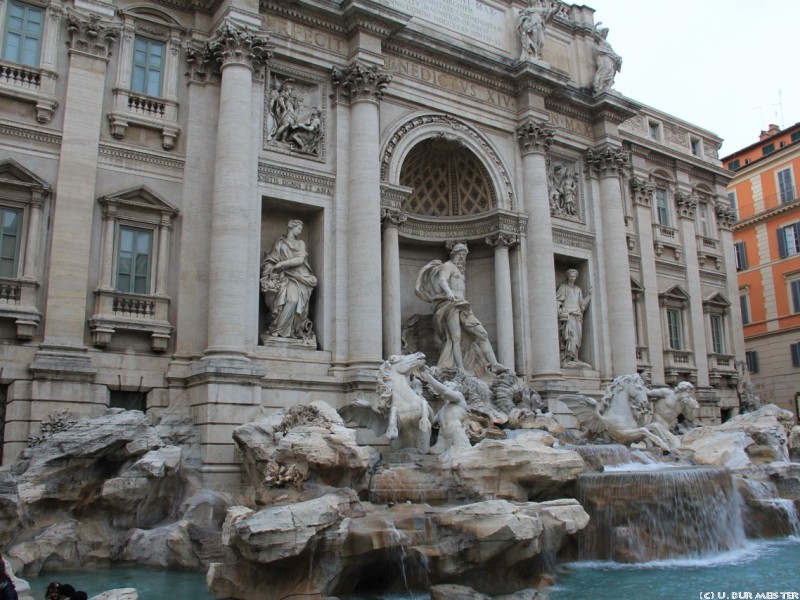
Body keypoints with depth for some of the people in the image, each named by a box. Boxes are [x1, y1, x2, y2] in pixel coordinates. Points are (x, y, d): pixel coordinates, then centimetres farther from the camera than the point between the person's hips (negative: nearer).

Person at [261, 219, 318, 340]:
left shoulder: (301, 243, 16)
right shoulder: (279, 243, 12)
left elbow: (300, 260, 0)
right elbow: (269, 260, 8)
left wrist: (281, 264, -6)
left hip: (299, 278, 2)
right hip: (285, 277, -2)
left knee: (298, 298, -28)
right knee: (291, 298, -31)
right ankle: (278, 329, -26)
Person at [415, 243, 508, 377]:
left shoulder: (459, 271, 32)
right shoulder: (448, 266, 3)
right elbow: (441, 280, -19)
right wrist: (448, 292, -37)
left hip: (462, 308, 9)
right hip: (450, 305, -9)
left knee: (482, 334, -2)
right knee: (456, 338, -22)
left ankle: (494, 364, -7)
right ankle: (462, 371, -32)